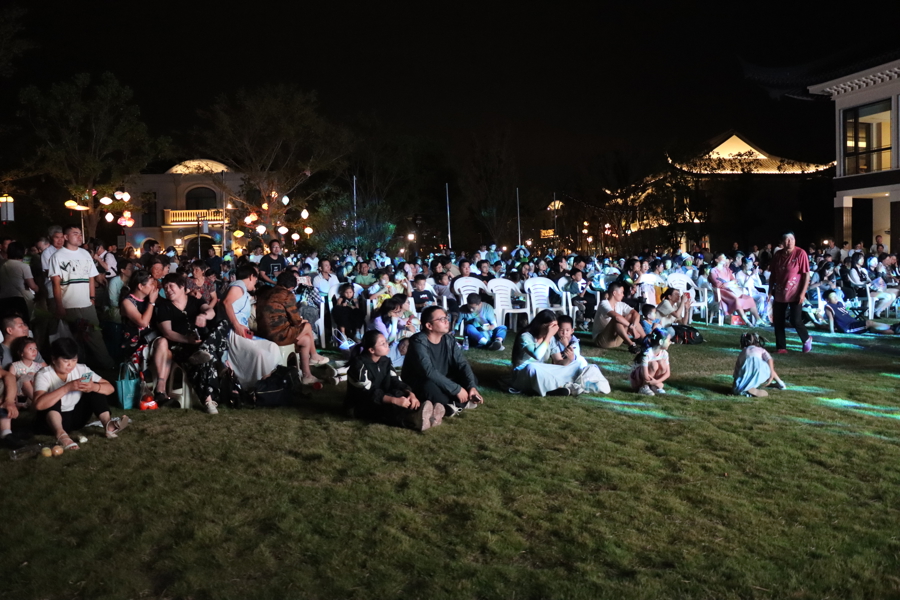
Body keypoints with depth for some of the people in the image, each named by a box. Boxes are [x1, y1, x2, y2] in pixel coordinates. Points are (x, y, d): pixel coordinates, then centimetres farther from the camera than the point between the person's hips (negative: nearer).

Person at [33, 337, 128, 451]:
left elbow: (110, 388, -10)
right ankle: (60, 433, -53)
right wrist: (67, 387, -41)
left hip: (76, 417, 4)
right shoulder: (44, 375, -18)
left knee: (96, 391, -13)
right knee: (51, 399, -31)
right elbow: (39, 404, -37)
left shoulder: (81, 369, -7)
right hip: (53, 420, -4)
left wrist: (93, 387, -32)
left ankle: (108, 425, -30)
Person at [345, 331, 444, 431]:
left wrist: (411, 394, -27)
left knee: (399, 393, -22)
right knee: (386, 407, -36)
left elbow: (396, 381, -5)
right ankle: (416, 419, -61)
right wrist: (395, 400, -42)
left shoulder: (385, 360, 3)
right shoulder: (359, 363, -19)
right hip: (358, 405, -7)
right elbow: (369, 392, -30)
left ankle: (425, 415, -47)